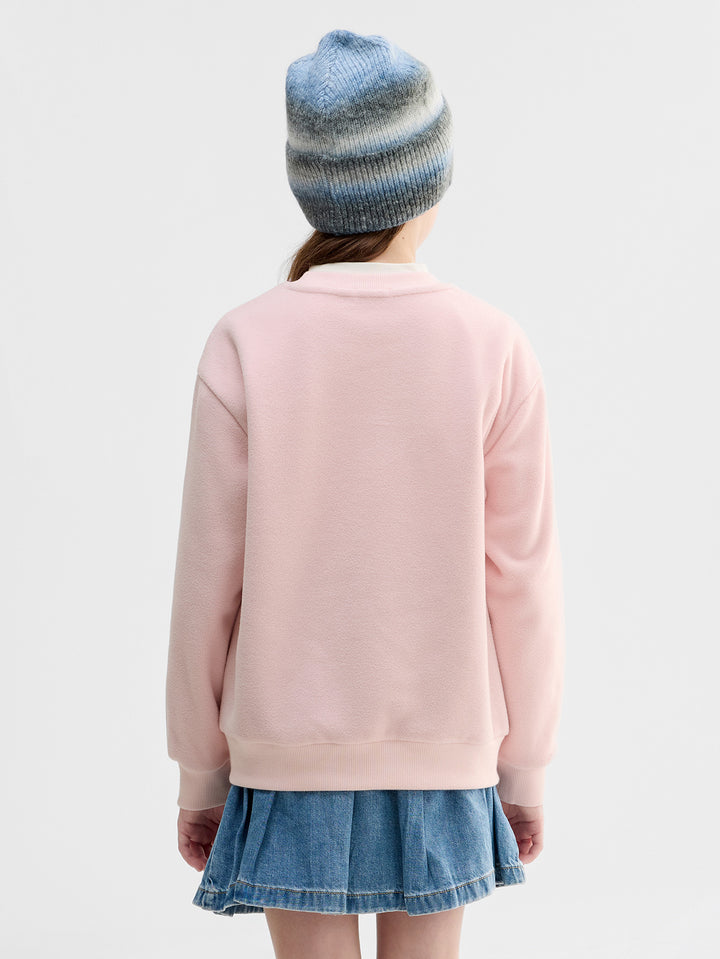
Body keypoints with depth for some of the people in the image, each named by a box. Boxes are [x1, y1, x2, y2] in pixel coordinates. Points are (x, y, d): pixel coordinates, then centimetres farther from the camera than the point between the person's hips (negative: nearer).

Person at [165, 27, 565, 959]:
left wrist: (199, 775, 5)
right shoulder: (496, 351, -11)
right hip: (440, 757, 1)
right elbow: (521, 580, -6)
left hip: (291, 754, 0)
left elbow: (209, 581, -8)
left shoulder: (244, 347, -13)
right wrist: (525, 769, 7)